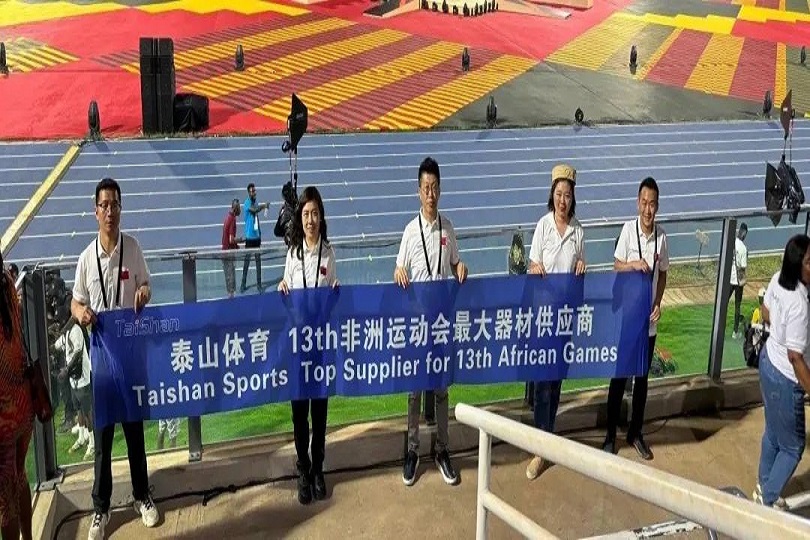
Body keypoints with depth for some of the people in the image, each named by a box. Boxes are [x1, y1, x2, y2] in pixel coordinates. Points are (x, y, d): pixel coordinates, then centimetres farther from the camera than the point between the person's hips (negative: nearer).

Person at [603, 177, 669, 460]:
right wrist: (634, 264, -24)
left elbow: (663, 273, 8)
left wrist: (658, 303, -4)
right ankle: (610, 435, 16)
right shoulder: (628, 229, -11)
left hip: (648, 318, 3)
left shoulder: (662, 235, -3)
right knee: (619, 376, 5)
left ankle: (635, 433, 26)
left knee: (642, 377, 13)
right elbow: (617, 266, -3)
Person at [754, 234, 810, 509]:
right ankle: (767, 501, 25)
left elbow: (765, 314, 10)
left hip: (768, 361, 9)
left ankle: (763, 487, 45)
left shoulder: (778, 279, -8)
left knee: (773, 433, 27)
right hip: (785, 378, -9)